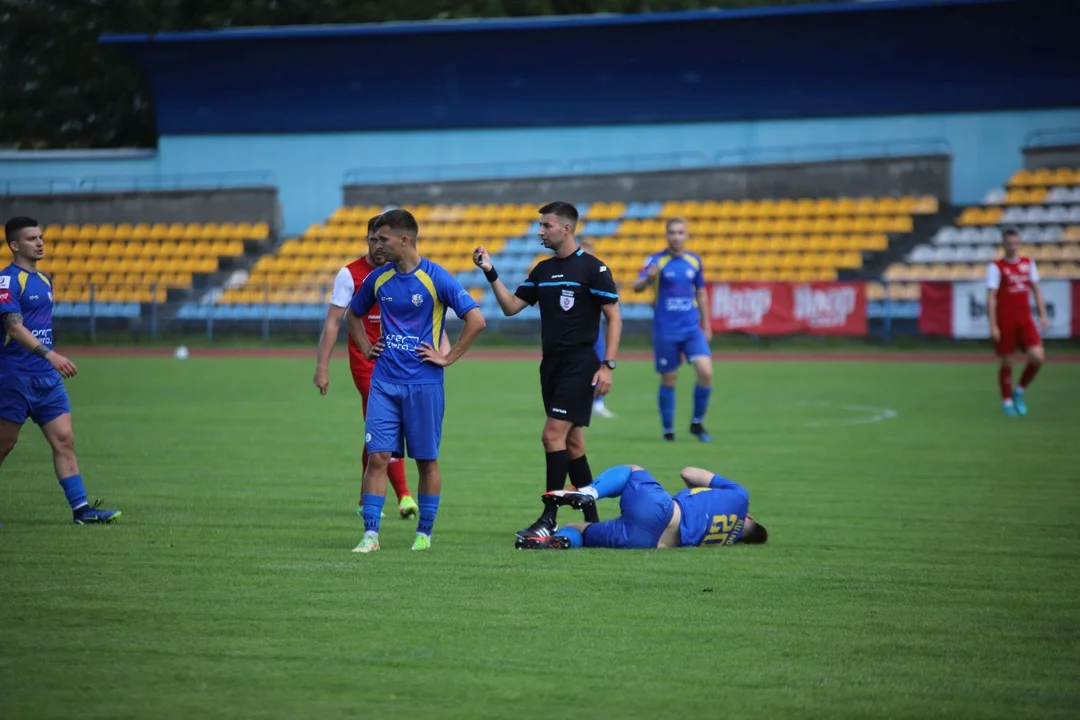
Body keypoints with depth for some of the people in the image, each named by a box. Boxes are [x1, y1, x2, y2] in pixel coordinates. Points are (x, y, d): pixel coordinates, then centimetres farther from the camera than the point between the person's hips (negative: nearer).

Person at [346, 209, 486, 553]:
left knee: (427, 460, 5)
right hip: (384, 381, 4)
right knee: (377, 457, -4)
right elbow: (353, 314, 25)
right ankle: (370, 533, -3)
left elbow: (476, 320, -12)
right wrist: (366, 348, 12)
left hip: (424, 383, -3)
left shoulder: (436, 278, -9)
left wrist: (448, 358, -10)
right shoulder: (378, 278, 6)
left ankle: (424, 533, 16)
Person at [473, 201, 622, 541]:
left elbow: (614, 317, -8)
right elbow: (511, 306, 12)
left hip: (579, 364, -7)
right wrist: (490, 273, 0)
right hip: (551, 364, 7)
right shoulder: (543, 270, 12)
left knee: (553, 434, -14)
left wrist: (608, 365, -15)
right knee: (571, 442, 9)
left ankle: (550, 518, -11)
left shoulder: (592, 268, -8)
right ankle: (592, 519, 16)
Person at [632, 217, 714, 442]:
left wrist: (706, 324, 16)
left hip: (692, 329, 3)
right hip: (665, 332, -3)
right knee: (668, 381, 2)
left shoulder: (694, 261, 6)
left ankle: (697, 423, 5)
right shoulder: (657, 260, -6)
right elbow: (637, 287, -17)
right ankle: (668, 430, 17)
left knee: (706, 372, -12)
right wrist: (648, 278, -39)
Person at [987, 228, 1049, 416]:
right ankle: (1007, 402, 18)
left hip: (1025, 319, 4)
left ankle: (1019, 392, 13)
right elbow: (991, 297, -8)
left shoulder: (1028, 263, 10)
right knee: (1007, 362, 2)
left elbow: (1036, 290, 14)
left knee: (1037, 357, -10)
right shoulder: (996, 267, -5)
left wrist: (1043, 316, 5)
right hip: (1005, 321, -4)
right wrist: (993, 326, -14)